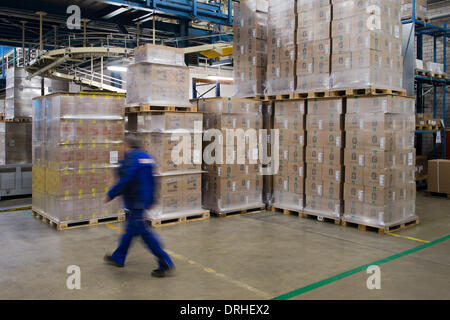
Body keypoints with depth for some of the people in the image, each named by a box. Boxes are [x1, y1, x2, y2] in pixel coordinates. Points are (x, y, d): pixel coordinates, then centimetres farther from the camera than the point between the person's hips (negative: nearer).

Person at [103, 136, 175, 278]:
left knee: (144, 232, -6)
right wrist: (150, 200, 22)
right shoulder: (147, 157, 13)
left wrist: (110, 195, -13)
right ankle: (118, 258, 35)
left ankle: (166, 264, -4)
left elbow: (126, 180, -22)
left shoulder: (131, 157, -13)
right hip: (145, 200, 10)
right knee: (130, 229, 19)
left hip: (134, 201, -9)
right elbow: (151, 181, 16)